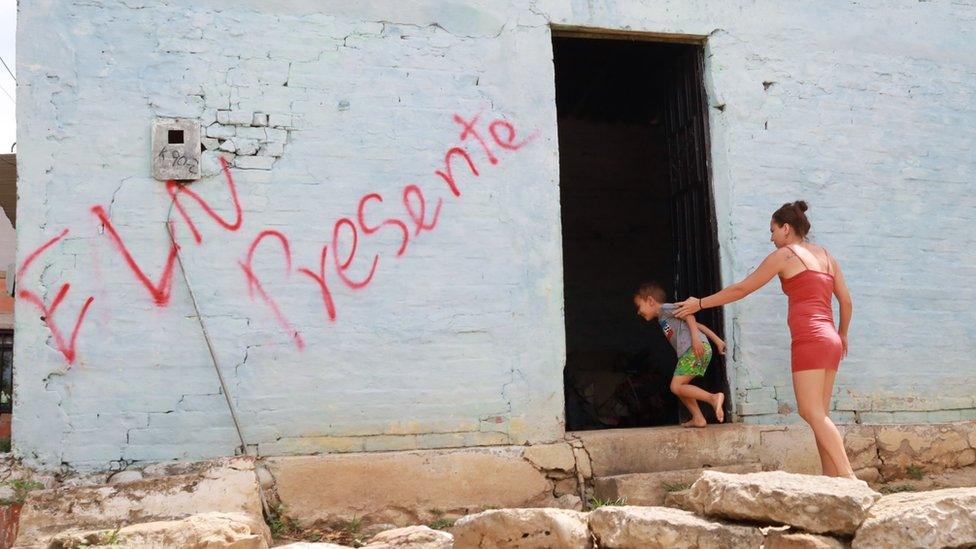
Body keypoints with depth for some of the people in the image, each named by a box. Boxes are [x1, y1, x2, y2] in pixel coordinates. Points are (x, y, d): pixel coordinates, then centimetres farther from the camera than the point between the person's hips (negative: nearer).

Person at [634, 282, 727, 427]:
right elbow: (697, 325, 28)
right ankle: (698, 418, 9)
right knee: (679, 387, 14)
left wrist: (695, 337, -22)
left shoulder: (664, 308, 6)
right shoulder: (664, 318, 32)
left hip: (695, 349, -10)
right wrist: (717, 340, 23)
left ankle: (713, 398, -23)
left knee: (676, 387, -12)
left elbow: (687, 312, -11)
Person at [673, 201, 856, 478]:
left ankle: (849, 479, -20)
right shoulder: (826, 255, 19)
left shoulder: (784, 255, 1)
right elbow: (847, 301, 18)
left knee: (812, 412, -11)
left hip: (810, 339, -8)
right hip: (830, 341, 8)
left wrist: (700, 303, 12)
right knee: (818, 414, 7)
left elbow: (741, 289, 4)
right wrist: (842, 335, 34)